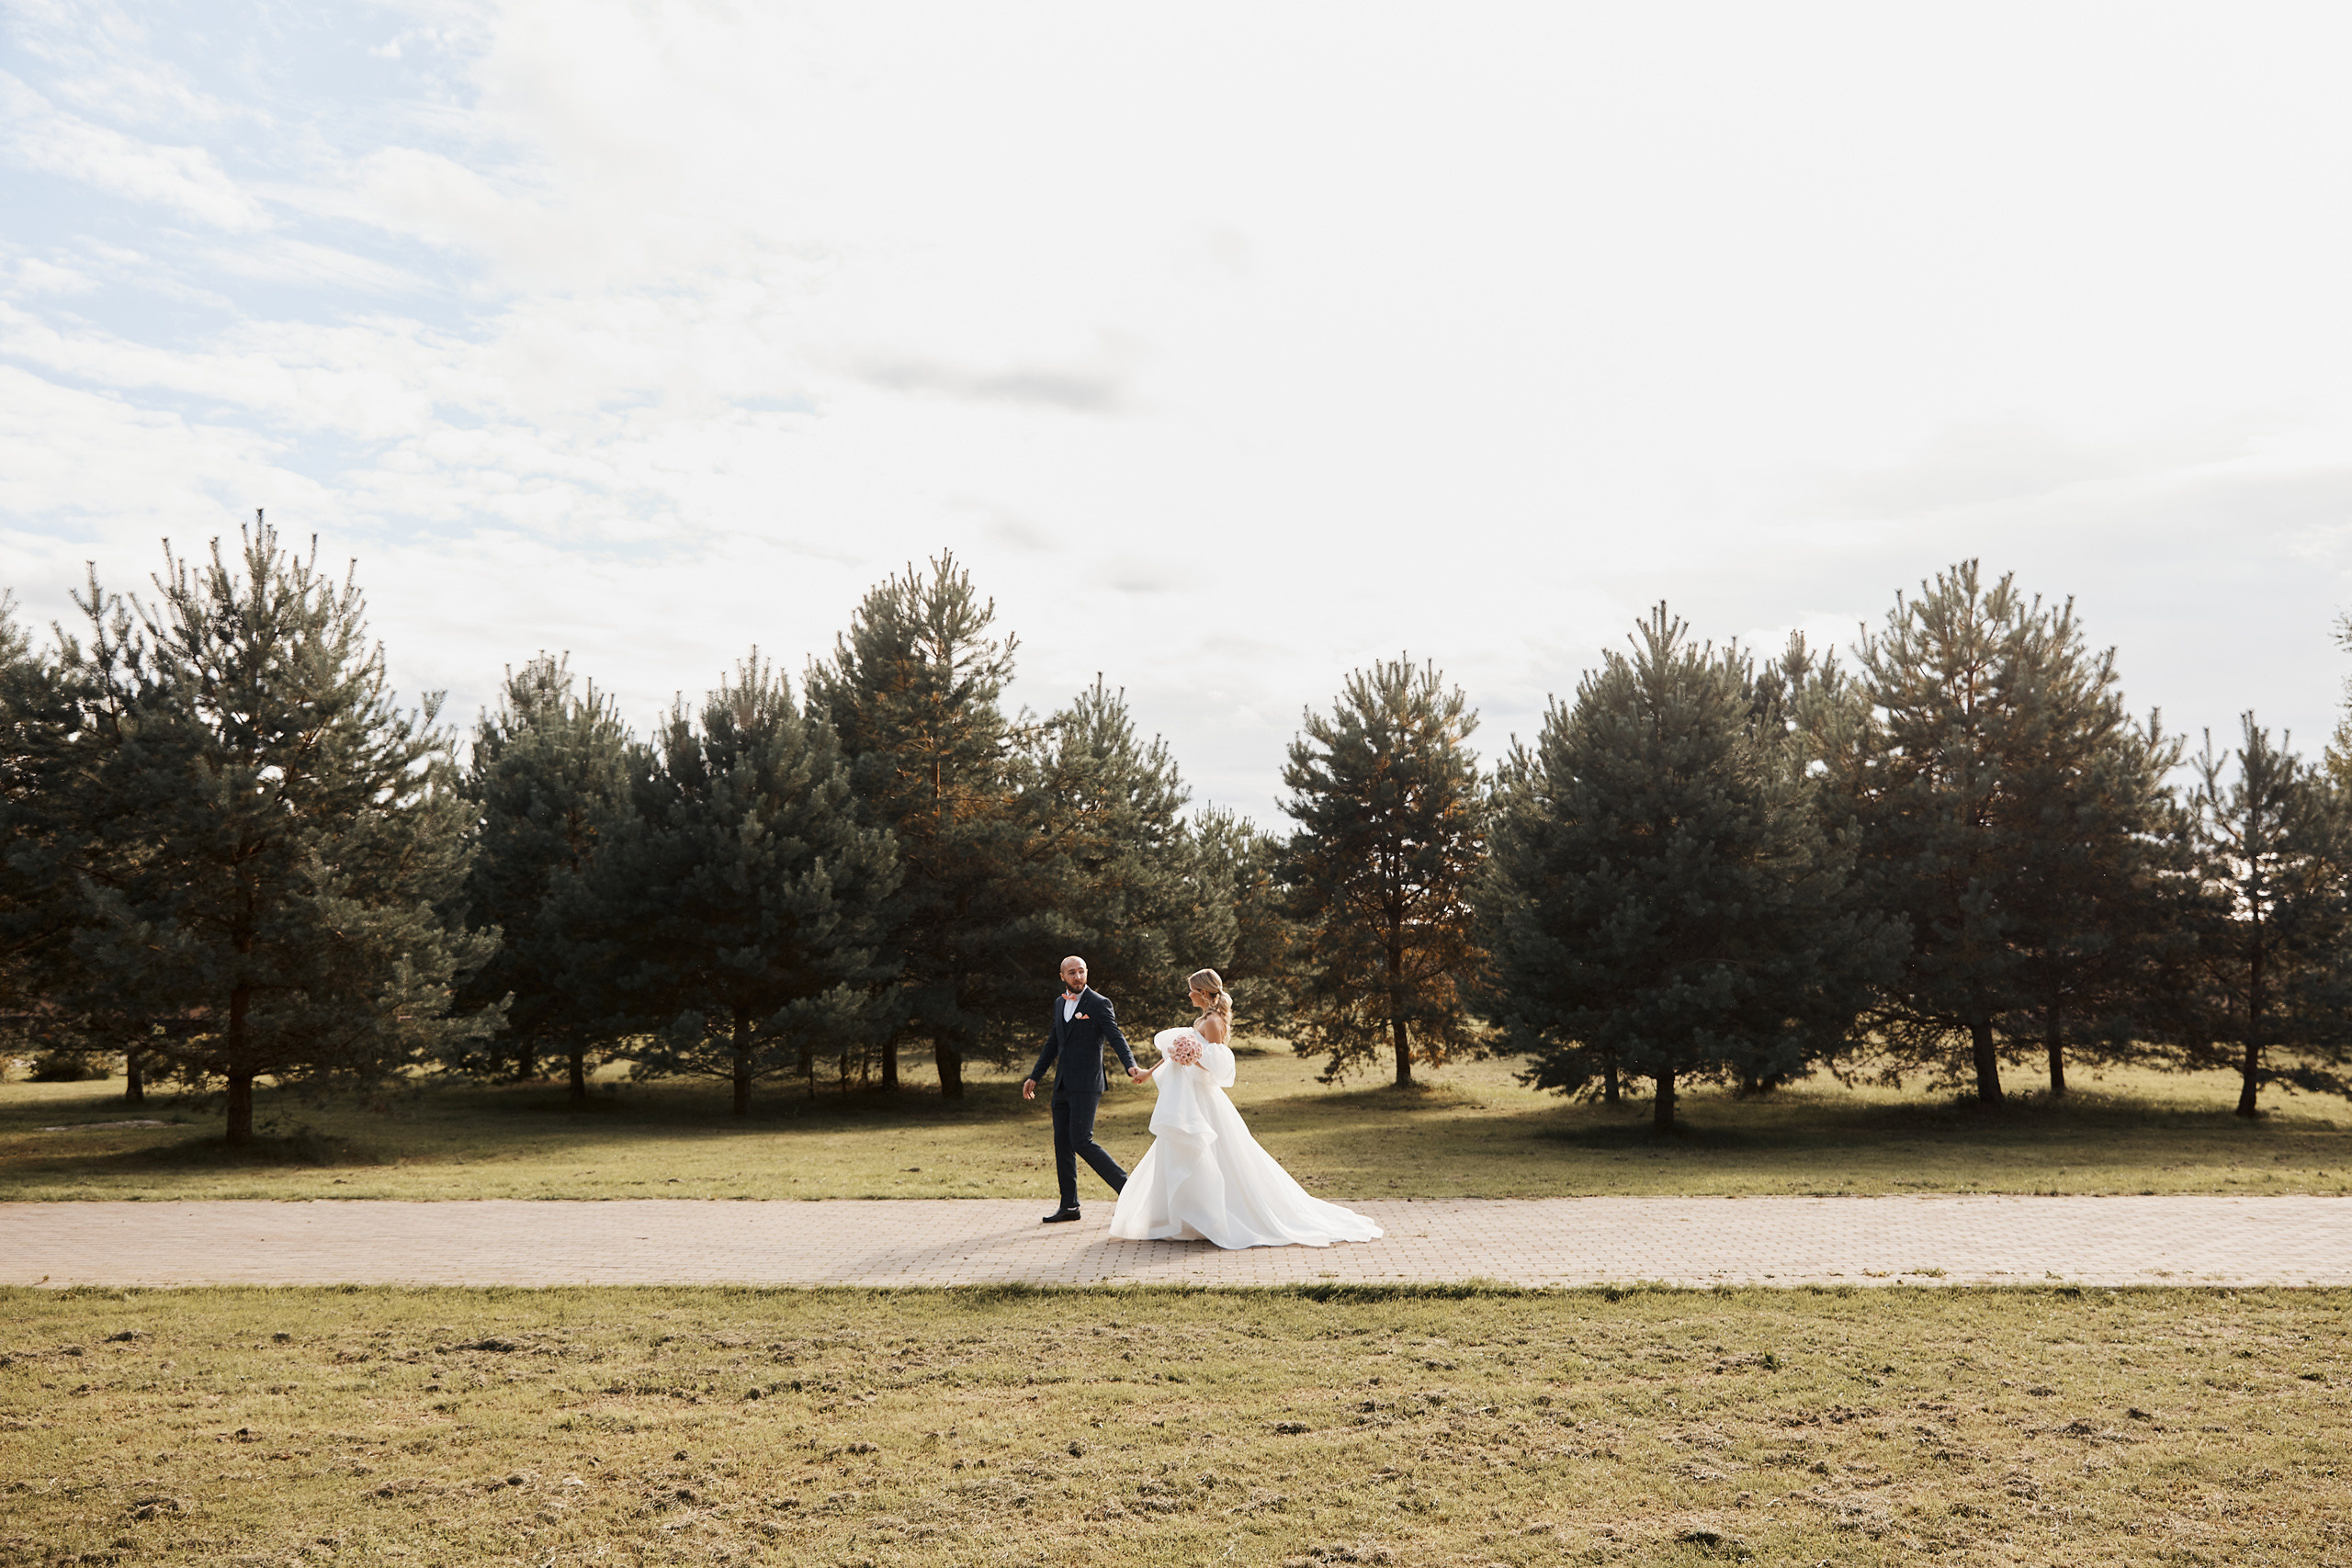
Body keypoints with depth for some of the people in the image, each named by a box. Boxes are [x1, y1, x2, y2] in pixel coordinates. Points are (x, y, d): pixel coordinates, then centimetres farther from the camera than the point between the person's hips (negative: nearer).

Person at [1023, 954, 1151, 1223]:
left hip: (1086, 1085, -7)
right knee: (1062, 1143, 8)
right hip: (1063, 1086, 7)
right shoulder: (1060, 1003, 15)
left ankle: (1126, 1187, -3)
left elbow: (1116, 1038, -16)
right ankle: (1069, 1206, 15)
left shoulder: (1099, 1004, -7)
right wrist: (1034, 1077, 24)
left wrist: (1131, 1066, -33)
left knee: (1082, 1142, -14)